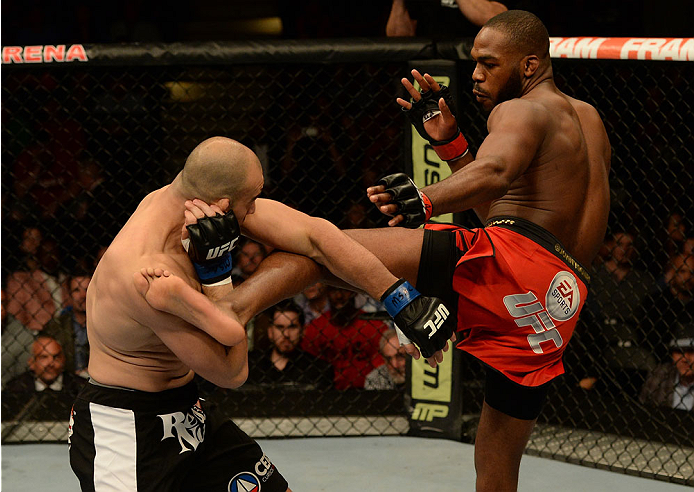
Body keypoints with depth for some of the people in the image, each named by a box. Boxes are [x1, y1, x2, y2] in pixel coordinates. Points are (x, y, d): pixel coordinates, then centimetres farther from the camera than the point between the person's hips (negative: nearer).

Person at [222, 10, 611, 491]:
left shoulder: (521, 111, 8)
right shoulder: (587, 118, 33)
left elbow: (495, 172, -18)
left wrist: (425, 201, -33)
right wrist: (448, 141, 28)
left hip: (511, 260, -8)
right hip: (560, 305, 8)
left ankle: (229, 310, -44)